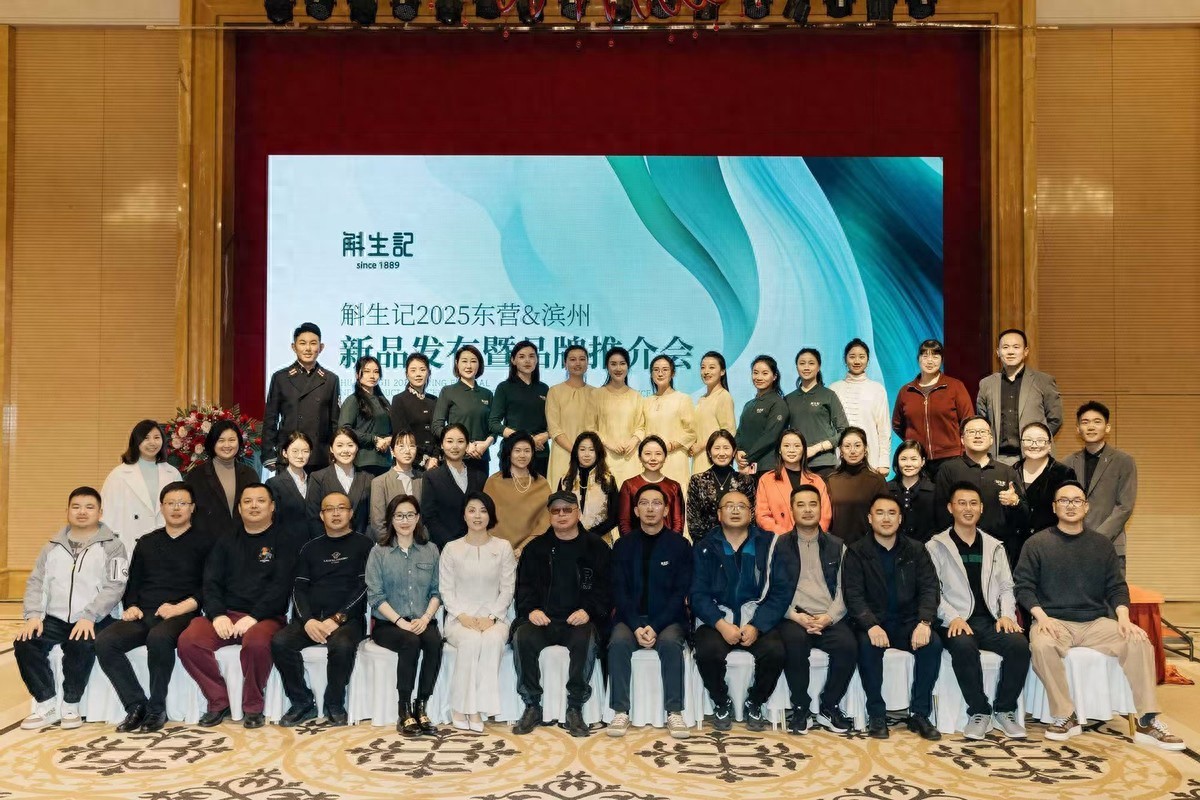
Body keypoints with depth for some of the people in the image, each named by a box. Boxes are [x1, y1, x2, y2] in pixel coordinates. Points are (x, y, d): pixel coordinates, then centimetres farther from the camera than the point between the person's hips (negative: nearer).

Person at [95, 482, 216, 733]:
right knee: (104, 641, -24)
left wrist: (181, 607, -15)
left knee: (158, 638, -37)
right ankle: (137, 705, -15)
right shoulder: (146, 543, 25)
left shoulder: (205, 541, 8)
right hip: (143, 616, 5)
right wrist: (131, 606, 2)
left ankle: (157, 708, -19)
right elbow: (133, 583, 24)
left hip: (181, 615, -5)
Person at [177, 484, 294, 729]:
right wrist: (217, 615, -10)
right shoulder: (226, 543, 21)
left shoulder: (284, 541, 7)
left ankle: (253, 707, -13)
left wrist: (254, 617, -18)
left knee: (257, 641, -37)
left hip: (265, 617, -4)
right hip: (226, 614, 4)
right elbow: (211, 582, 10)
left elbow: (281, 585, -5)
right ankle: (218, 702, -5)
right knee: (188, 641, -25)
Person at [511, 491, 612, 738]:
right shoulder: (536, 548, 15)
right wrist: (531, 609, -8)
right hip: (542, 619, 2)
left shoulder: (596, 547, 9)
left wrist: (588, 611, -13)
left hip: (580, 620, -2)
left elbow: (605, 588, 4)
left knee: (586, 640, -35)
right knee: (522, 638, -29)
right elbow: (524, 586, 12)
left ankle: (575, 709, -20)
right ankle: (532, 707, -15)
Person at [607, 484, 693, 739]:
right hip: (630, 618, 1)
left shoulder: (679, 545, 2)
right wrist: (637, 626, -15)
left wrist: (656, 627, -16)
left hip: (668, 619, -1)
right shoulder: (623, 545, 7)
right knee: (618, 643, -28)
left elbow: (680, 592, -4)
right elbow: (619, 591, 0)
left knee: (670, 643, -32)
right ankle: (620, 712, -22)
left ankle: (674, 712, -23)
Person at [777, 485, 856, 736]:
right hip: (794, 617, -2)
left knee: (848, 645, -28)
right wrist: (795, 615, -13)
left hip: (829, 619, 2)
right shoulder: (780, 545, 10)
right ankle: (800, 707, -13)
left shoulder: (836, 546, 17)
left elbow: (843, 589, 8)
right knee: (794, 641, -35)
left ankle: (828, 707, -6)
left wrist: (829, 617, -8)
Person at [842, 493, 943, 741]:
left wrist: (924, 622, -20)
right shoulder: (856, 552, 2)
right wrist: (871, 625, -26)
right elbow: (853, 594, -8)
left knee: (933, 642, -27)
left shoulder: (916, 550, 9)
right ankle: (876, 715, -19)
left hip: (908, 622, 2)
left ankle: (919, 713, -14)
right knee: (867, 644, -33)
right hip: (873, 622, -2)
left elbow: (929, 588, 0)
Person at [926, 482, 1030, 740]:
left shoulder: (994, 547, 21)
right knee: (964, 647, -36)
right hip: (957, 622, -3)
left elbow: (1006, 588, 18)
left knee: (1019, 644, -27)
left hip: (991, 621, 4)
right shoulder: (936, 547, 7)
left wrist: (1007, 614, -2)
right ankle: (979, 711, -15)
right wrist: (953, 617, -16)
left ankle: (1004, 710, -7)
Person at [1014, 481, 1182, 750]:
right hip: (1054, 622, -3)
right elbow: (1024, 586, 0)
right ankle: (1066, 717, -20)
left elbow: (1117, 587, 10)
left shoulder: (1102, 544, 13)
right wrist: (1041, 616, -16)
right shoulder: (1037, 544, 3)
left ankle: (1147, 723, -14)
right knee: (1041, 645, -36)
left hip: (1096, 622, 3)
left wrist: (1123, 617, -9)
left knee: (1139, 642, -23)